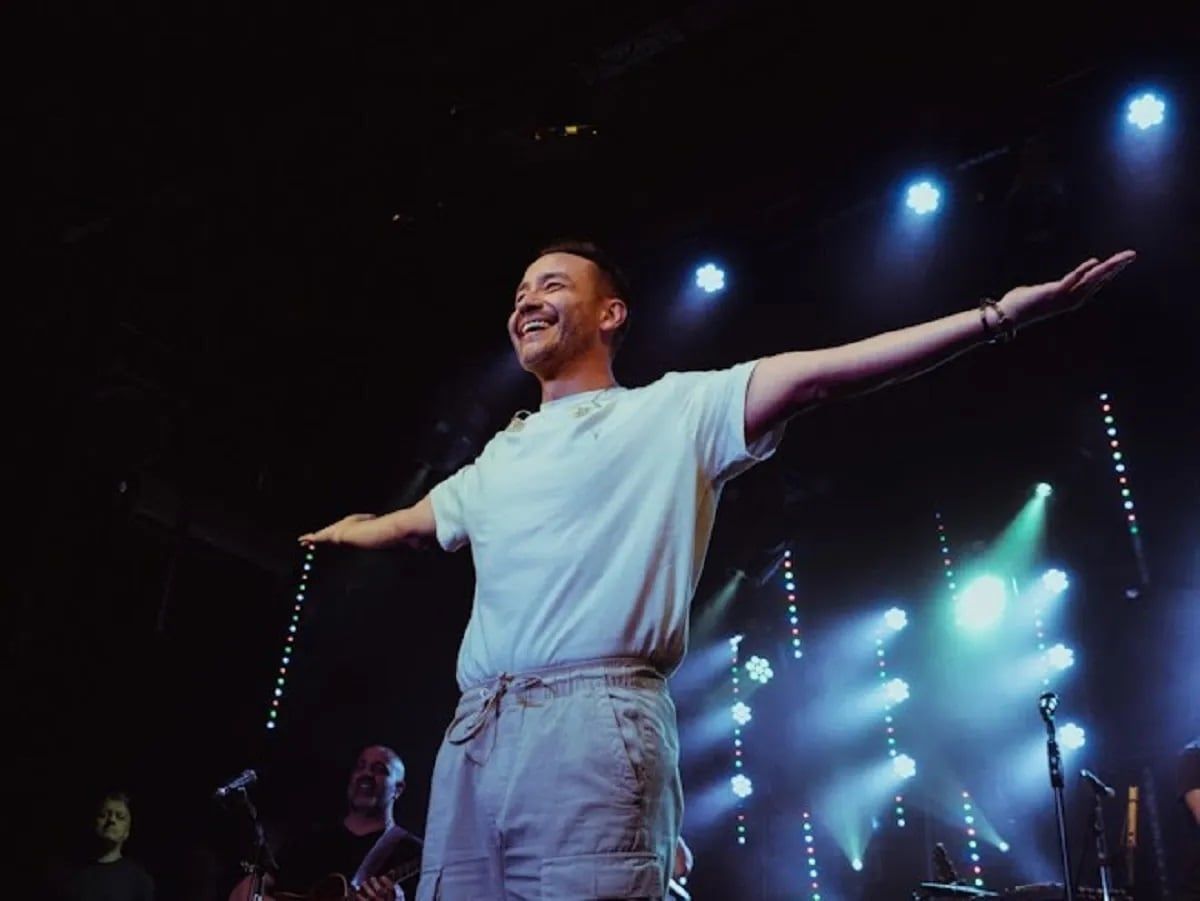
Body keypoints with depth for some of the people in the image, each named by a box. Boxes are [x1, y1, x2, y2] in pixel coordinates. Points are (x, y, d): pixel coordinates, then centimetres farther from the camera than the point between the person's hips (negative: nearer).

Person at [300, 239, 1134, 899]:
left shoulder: (673, 410, 9)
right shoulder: (494, 462, 26)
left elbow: (820, 372, -1)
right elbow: (407, 523, 43)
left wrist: (999, 314, -7)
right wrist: (331, 534, 59)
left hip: (593, 727, -6)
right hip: (474, 736, 6)